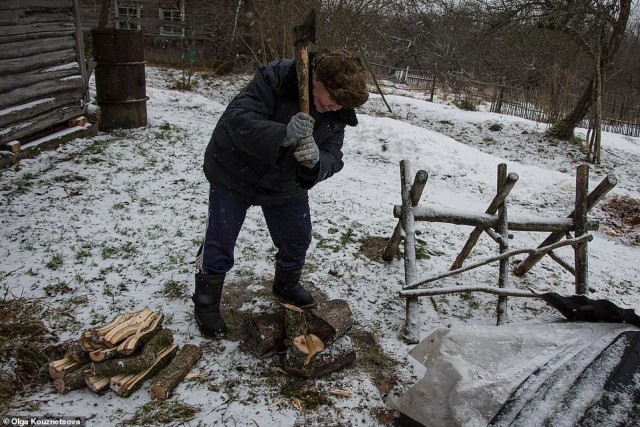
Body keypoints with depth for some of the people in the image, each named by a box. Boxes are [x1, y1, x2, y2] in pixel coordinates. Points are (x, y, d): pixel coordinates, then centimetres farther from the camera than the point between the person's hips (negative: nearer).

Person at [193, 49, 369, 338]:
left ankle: (286, 285, 44)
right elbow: (237, 119, -37)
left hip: (285, 184, 5)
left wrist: (315, 162, -41)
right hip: (234, 174, -5)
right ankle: (205, 303, 26)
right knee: (219, 243, 3)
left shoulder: (337, 114, -13)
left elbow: (332, 158, -16)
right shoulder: (275, 78, -30)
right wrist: (283, 134, -52)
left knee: (298, 238, 15)